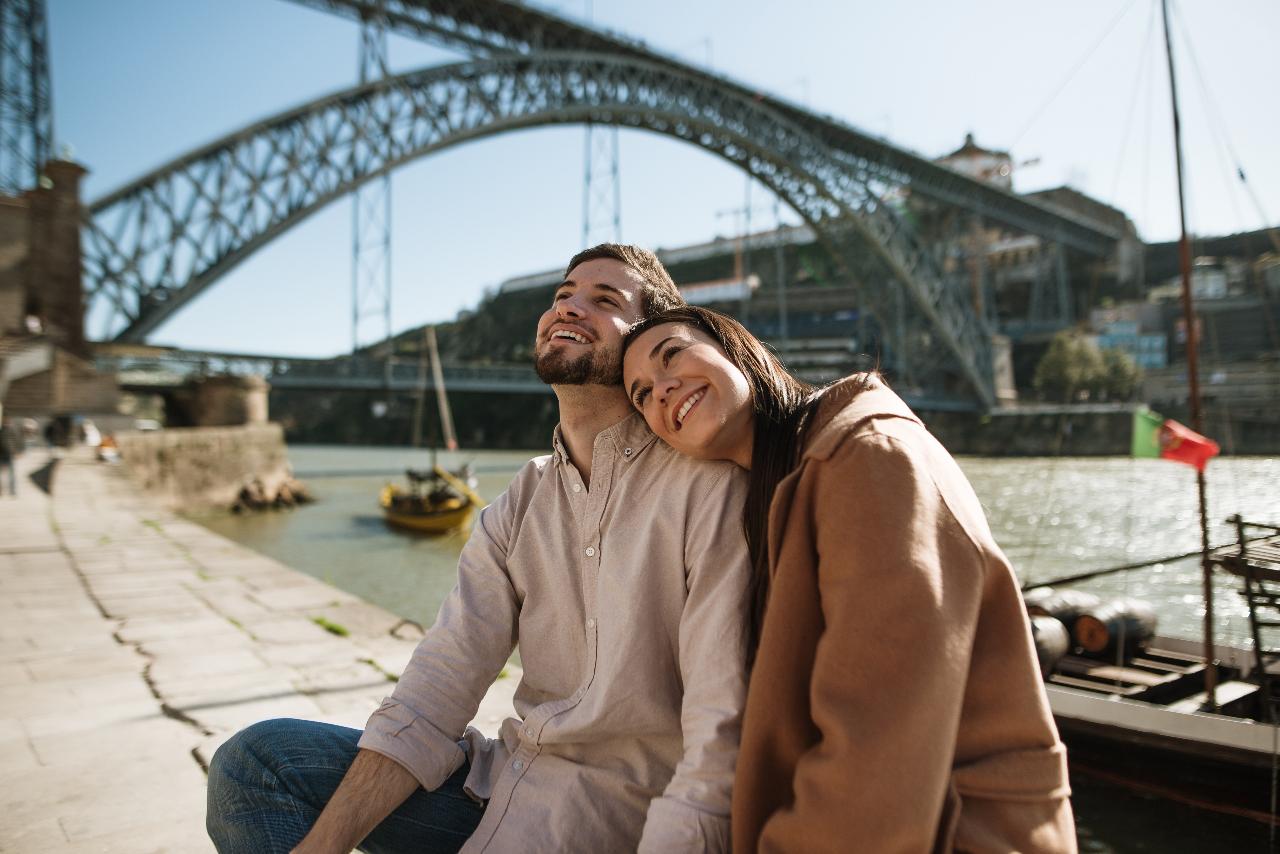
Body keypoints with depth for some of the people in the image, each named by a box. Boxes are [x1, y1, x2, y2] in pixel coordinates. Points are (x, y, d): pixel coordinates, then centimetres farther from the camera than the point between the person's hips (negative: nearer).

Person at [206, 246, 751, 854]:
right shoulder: (516, 507, 5)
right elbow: (441, 687, -2)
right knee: (254, 761, -6)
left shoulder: (707, 484, -15)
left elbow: (719, 740, -19)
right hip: (504, 776, 6)